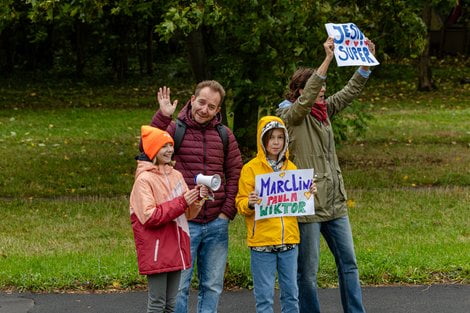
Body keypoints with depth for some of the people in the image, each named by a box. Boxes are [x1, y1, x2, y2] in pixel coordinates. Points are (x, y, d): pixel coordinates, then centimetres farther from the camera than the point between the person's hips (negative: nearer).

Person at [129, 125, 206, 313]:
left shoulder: (176, 175, 10)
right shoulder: (144, 179, -9)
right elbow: (149, 216, -17)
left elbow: (188, 213, 13)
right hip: (156, 252, -6)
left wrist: (197, 201, -9)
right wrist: (181, 202, -18)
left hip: (176, 249, 7)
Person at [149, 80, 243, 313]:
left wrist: (228, 211, 3)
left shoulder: (224, 135, 9)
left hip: (216, 224, 4)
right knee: (178, 285, -1)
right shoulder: (174, 129, -2)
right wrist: (162, 117, -27)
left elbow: (235, 174, 12)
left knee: (212, 286, 11)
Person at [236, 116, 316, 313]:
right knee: (264, 294, -1)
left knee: (291, 291, 9)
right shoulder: (251, 168, -1)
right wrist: (250, 203, -22)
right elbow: (240, 204, -2)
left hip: (289, 240, 4)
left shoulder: (291, 168, 12)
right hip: (262, 241, -4)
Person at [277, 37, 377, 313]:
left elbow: (350, 91, 13)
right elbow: (306, 98, -27)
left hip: (335, 203, 8)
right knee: (307, 271, 2)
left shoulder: (324, 111, 11)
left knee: (349, 264, 11)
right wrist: (328, 59, -35)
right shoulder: (289, 115, -9)